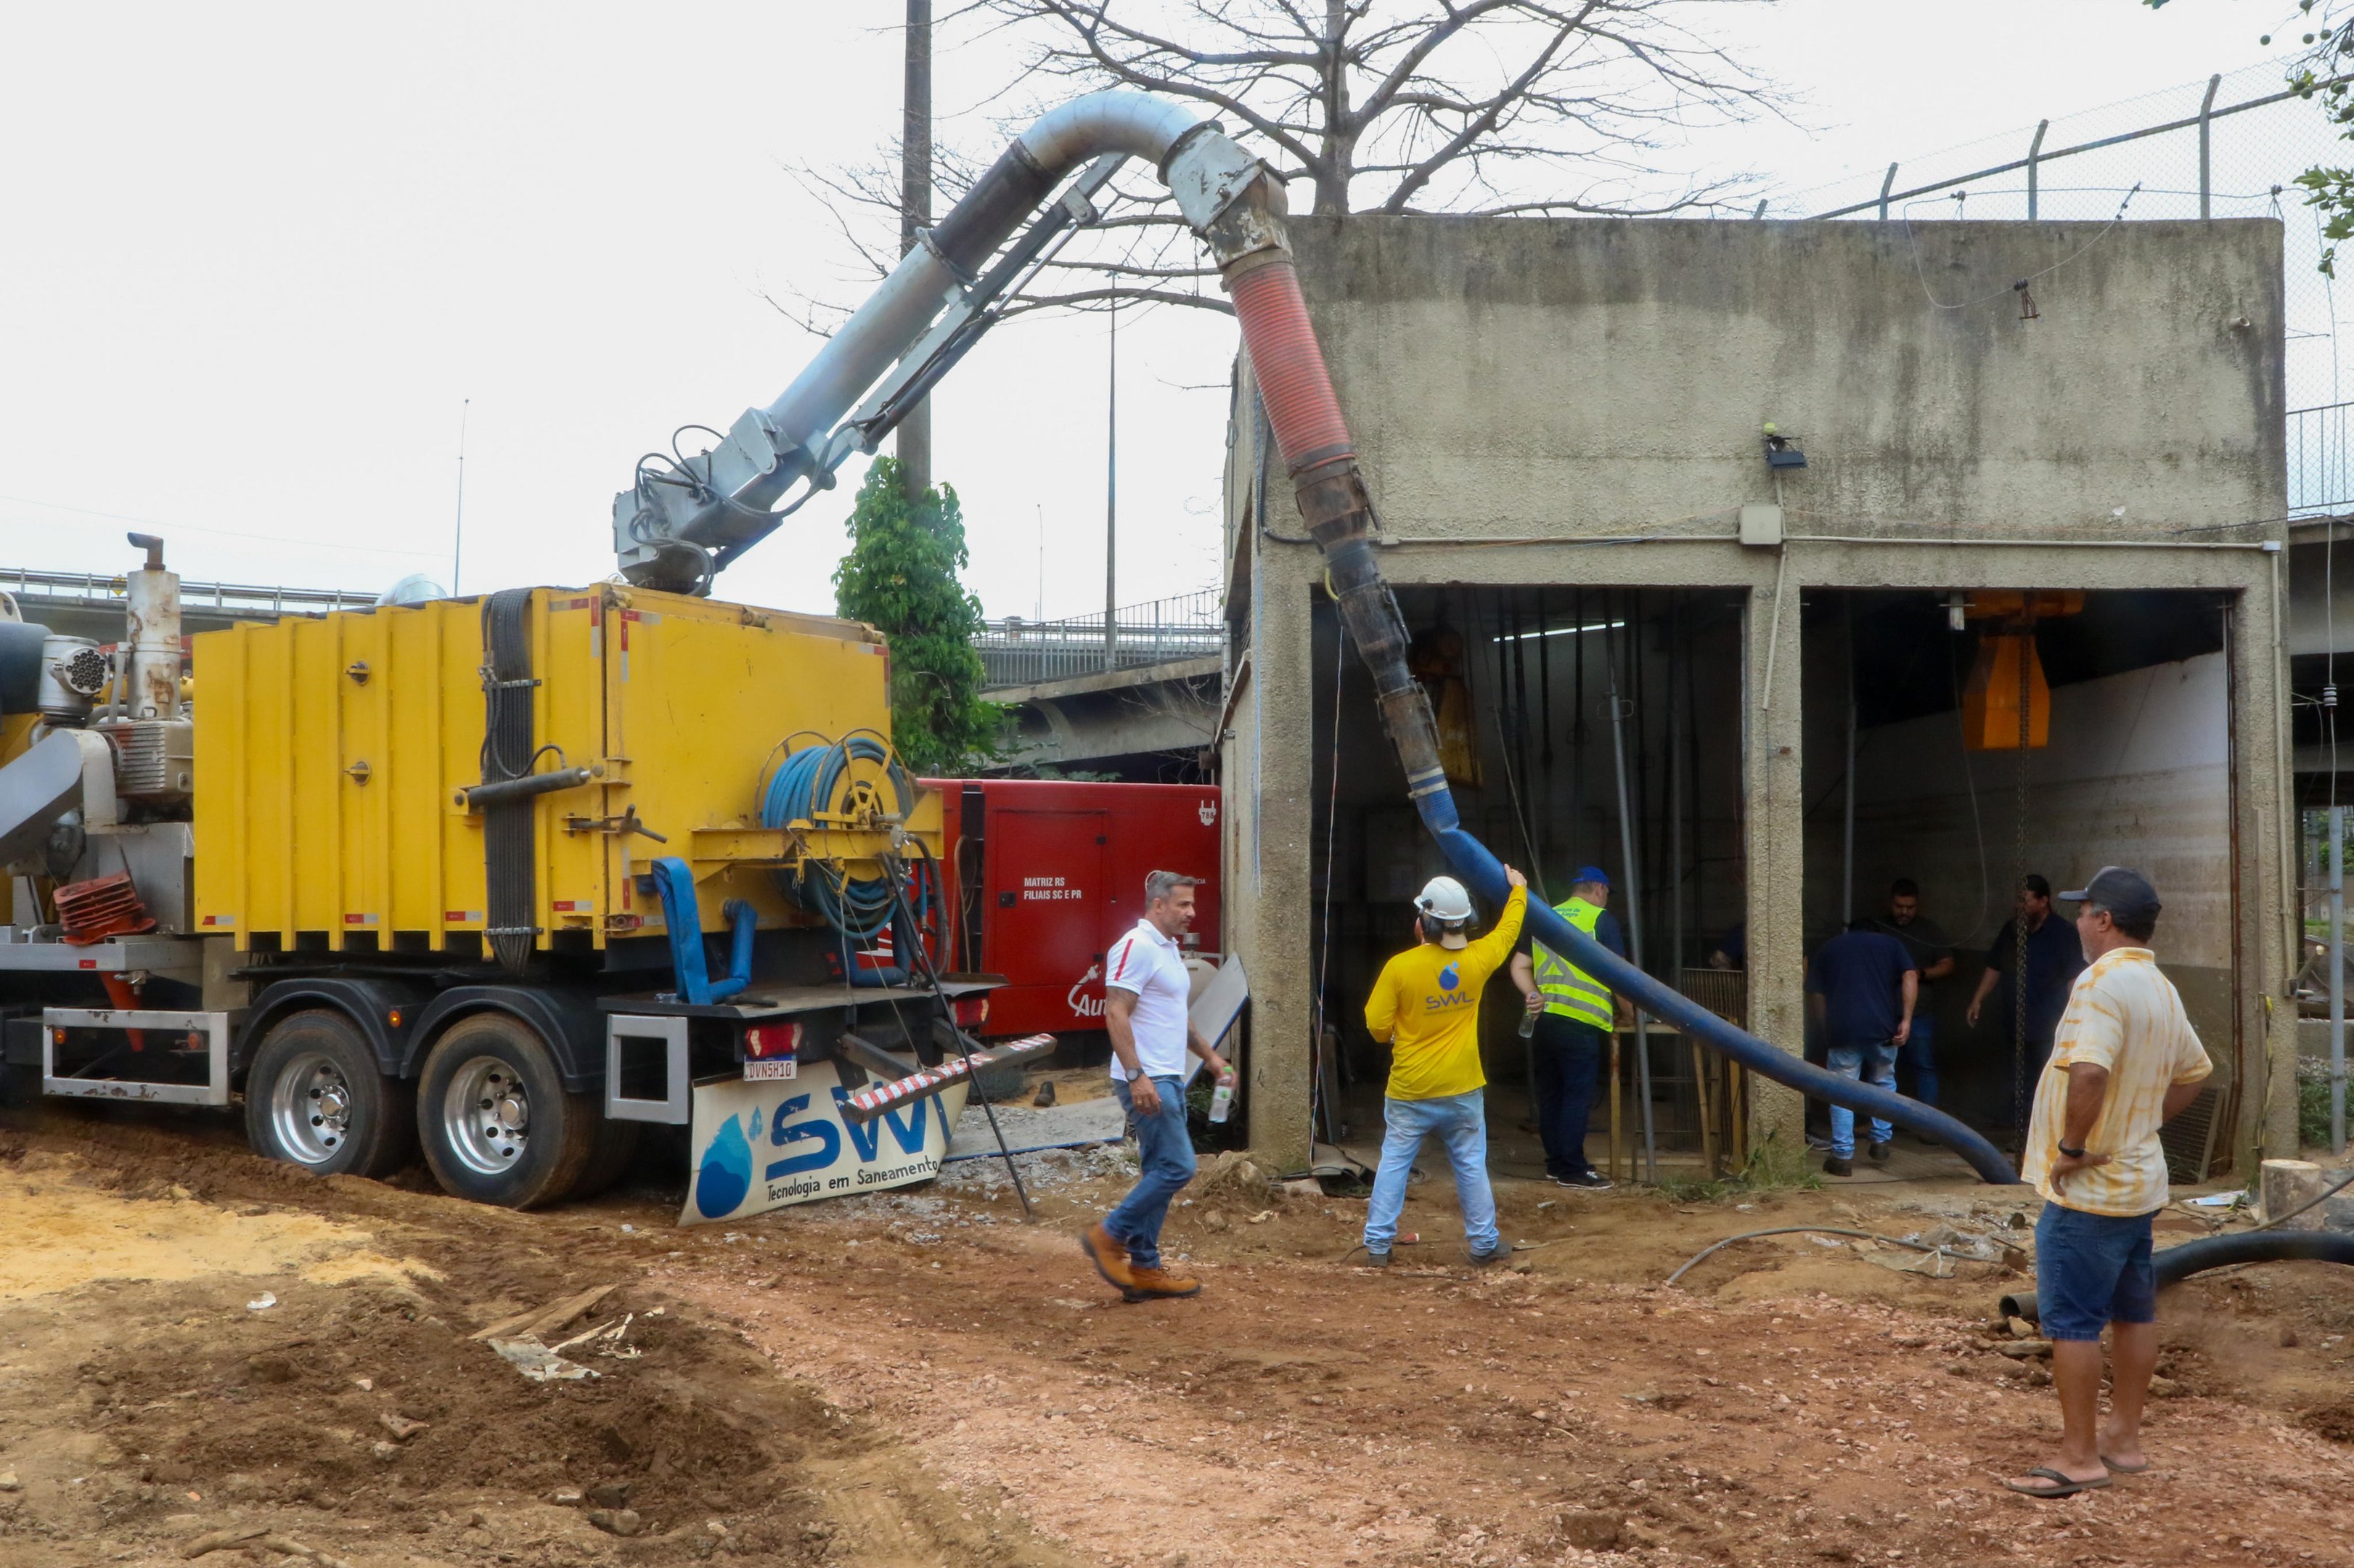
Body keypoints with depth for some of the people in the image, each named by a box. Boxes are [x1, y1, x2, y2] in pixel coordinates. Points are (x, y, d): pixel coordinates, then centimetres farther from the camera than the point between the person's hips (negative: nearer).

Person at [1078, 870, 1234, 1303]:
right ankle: (1108, 1236, -2)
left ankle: (1144, 1268, 16)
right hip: (1145, 1081, -10)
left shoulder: (1169, 950, 18)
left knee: (1161, 1173, 11)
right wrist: (1137, 1076, -27)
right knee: (1176, 1167, -12)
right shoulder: (1137, 947, -14)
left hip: (1167, 1079, 10)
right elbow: (1116, 1014, -21)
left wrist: (1210, 1057, 25)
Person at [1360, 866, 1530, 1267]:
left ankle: (1378, 1244, 8)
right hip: (1462, 1089, 2)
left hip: (1409, 1092, -2)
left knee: (1394, 1163, 7)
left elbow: (1377, 1025, -10)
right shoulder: (1477, 960, -7)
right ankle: (1485, 1242, 20)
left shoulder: (1400, 967, -15)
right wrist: (1518, 890, 30)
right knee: (1471, 1166, 13)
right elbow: (1508, 931, 13)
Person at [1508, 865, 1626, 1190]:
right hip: (1582, 1023, -6)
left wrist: (1534, 995, 1)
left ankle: (1556, 1163, 21)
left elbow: (1519, 965, 14)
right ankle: (1572, 1170, -1)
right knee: (1578, 1096, -2)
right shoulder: (1601, 920, -3)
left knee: (1551, 1093, 13)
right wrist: (1626, 1010, 9)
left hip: (1546, 1018, 6)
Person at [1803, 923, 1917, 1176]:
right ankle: (1881, 1141, 22)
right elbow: (1910, 977, 1)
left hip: (1842, 1031, -1)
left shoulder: (1826, 949, 19)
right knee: (1883, 1084, 23)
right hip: (1883, 1029, 1)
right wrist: (1906, 1019, -4)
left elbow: (1816, 997, 14)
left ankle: (1843, 1156, 1)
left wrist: (1825, 1032, 21)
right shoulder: (1890, 943, 19)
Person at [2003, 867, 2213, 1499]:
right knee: (2132, 1311, 16)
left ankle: (2079, 1457, 3)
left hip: (2086, 1188, -10)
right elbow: (2193, 1073, 24)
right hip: (2139, 1180, 10)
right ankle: (2123, 1437, 28)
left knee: (2070, 1321, -2)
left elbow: (2088, 1072, -35)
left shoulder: (2102, 981, -21)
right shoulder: (2161, 989, 10)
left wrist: (2073, 1145, -23)